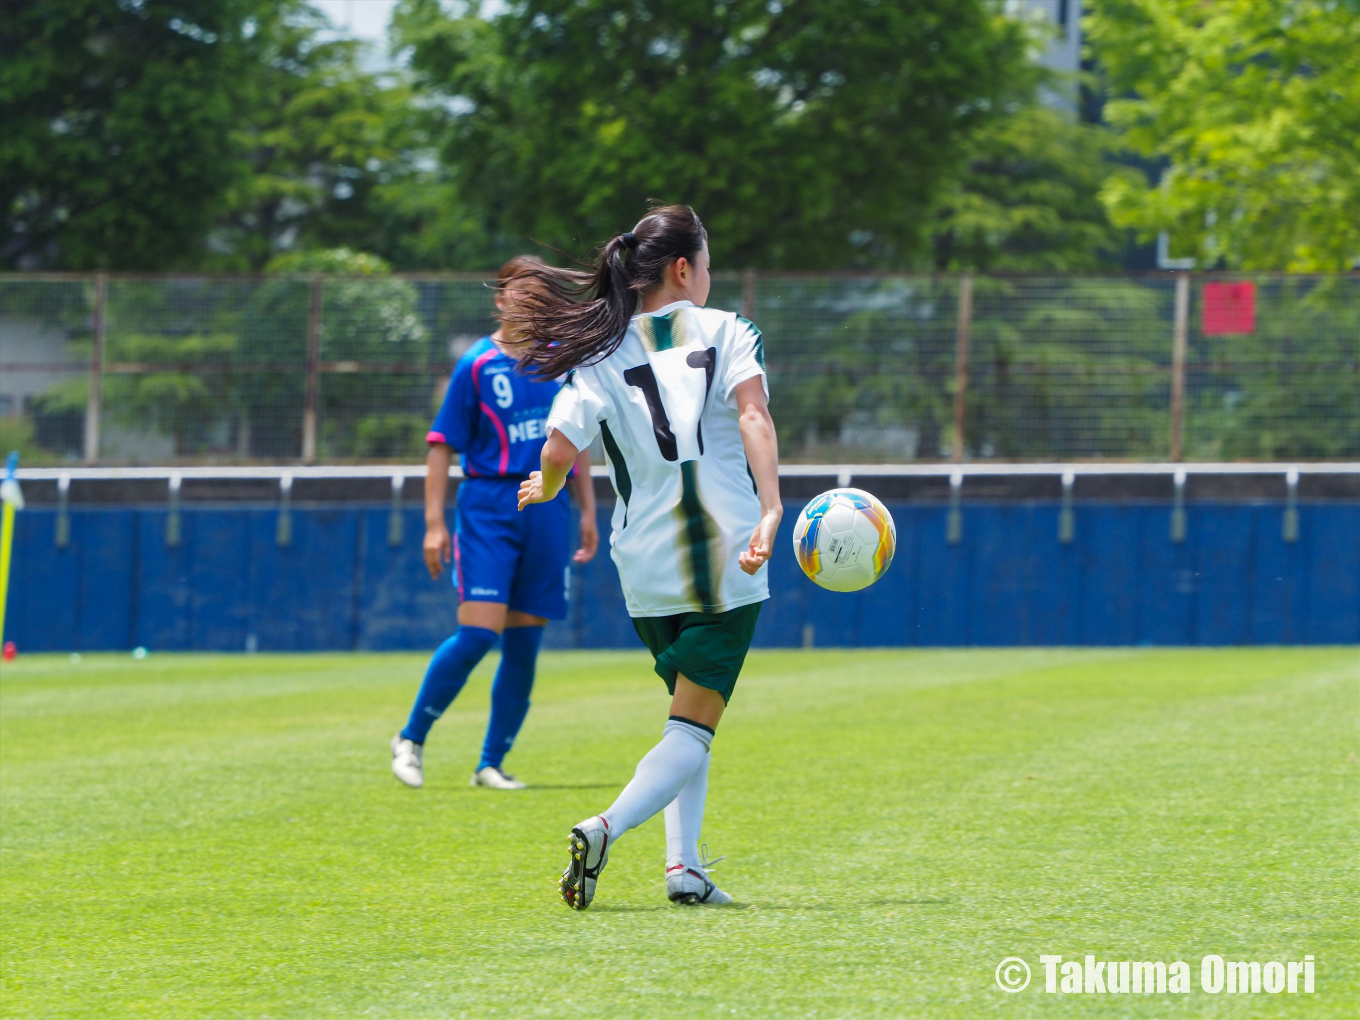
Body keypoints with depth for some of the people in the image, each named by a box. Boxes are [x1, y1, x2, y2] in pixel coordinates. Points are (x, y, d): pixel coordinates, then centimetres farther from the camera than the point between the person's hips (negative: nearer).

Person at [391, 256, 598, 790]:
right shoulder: (476, 365, -1)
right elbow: (442, 446, -2)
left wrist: (588, 513, 15)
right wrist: (434, 523, -8)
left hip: (549, 510, 4)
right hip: (488, 504, -4)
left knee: (523, 644, 3)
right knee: (478, 632, -15)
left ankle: (492, 764, 11)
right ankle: (411, 739, -1)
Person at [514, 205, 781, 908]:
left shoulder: (603, 356, 5)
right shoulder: (726, 333, 3)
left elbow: (557, 453, -4)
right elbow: (753, 416, -14)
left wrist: (545, 490, 19)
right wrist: (770, 509, -25)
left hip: (646, 572, 3)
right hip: (727, 561, -3)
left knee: (689, 711, 21)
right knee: (692, 731, -2)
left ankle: (682, 863, 6)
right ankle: (607, 826, -27)